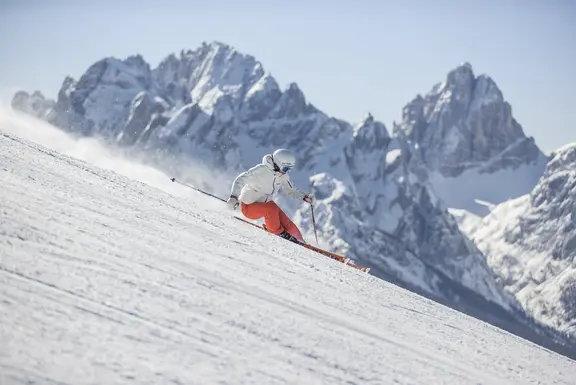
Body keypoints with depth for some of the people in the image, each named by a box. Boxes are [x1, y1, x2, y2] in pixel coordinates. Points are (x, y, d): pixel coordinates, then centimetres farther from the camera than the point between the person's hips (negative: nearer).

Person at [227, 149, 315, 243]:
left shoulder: (283, 175, -7)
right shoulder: (261, 170, -29)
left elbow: (291, 190, 8)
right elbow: (240, 180, -29)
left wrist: (305, 197, -9)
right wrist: (233, 197, -44)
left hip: (266, 202, 6)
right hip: (249, 207, -6)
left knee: (289, 226, -8)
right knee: (271, 208, -35)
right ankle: (277, 232, -9)